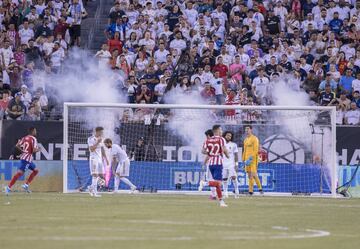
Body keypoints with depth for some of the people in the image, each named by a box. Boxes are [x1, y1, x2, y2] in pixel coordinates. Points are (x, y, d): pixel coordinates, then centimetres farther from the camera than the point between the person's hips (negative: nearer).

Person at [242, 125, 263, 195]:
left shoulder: (254, 138, -6)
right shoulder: (245, 140, 18)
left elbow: (256, 150, -14)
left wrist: (250, 158, -21)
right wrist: (243, 160, 17)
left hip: (253, 159, -8)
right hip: (247, 160, 8)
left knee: (254, 174, -16)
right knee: (249, 176, 6)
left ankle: (260, 188, -5)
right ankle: (251, 191, 7)